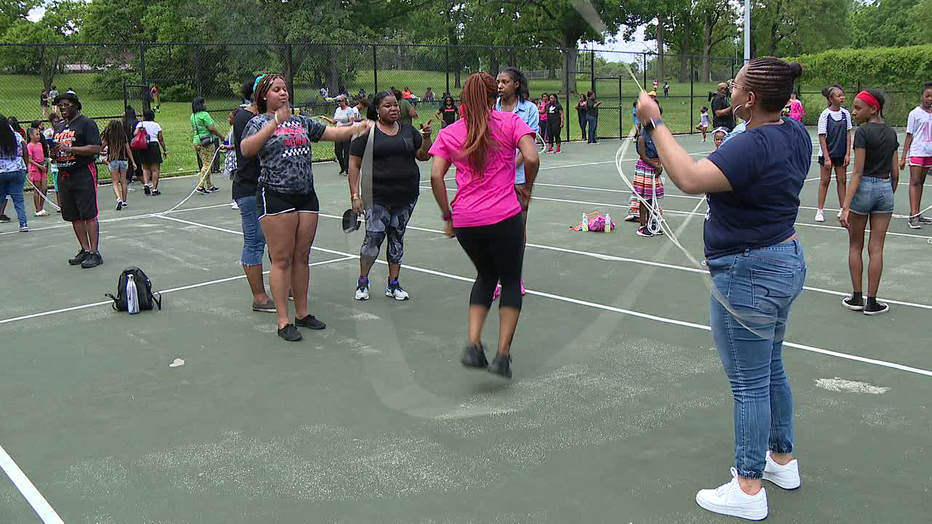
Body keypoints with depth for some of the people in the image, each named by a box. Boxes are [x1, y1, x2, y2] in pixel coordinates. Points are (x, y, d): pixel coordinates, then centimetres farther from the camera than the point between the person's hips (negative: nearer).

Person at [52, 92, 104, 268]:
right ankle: (85, 250, 18)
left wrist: (70, 149, -20)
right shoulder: (58, 126, 20)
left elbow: (96, 148, -14)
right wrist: (54, 152, 3)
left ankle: (94, 252, -6)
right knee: (74, 217, 9)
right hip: (64, 176, 8)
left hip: (84, 174, -8)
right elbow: (56, 149, 27)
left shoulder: (86, 123, -4)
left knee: (89, 215, -8)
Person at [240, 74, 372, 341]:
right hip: (275, 198, -5)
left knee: (301, 257, 11)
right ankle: (283, 322, 2)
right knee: (282, 260, -4)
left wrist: (356, 127, -4)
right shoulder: (259, 122, -1)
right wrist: (275, 123, -25)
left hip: (306, 196, 6)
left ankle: (302, 313, 22)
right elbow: (246, 149, -19)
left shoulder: (301, 121, 15)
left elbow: (332, 133, 14)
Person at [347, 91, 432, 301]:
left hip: (406, 196, 4)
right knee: (374, 237, -7)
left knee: (397, 238, 10)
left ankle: (393, 284, 20)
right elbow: (354, 164, -2)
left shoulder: (408, 131, 12)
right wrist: (355, 195, -8)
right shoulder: (367, 132, -1)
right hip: (378, 197, -4)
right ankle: (362, 282, 11)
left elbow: (423, 156, 13)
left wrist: (426, 137, -6)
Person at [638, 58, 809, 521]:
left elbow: (689, 178, -37)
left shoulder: (751, 146, -26)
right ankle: (782, 460, 39)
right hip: (786, 260, 10)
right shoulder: (795, 135, 4)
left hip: (748, 275, -10)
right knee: (772, 370, 23)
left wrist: (655, 123, -28)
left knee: (749, 384, 1)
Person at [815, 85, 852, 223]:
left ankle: (842, 210, 15)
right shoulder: (825, 115, -11)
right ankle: (820, 210, 9)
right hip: (827, 153, -4)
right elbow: (822, 137, -11)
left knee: (841, 180, 7)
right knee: (824, 181, 2)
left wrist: (847, 154, -2)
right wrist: (826, 158, -14)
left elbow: (848, 134, 5)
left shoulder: (845, 113, 1)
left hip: (841, 153, 4)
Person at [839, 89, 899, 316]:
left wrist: (845, 206, -19)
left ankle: (857, 298, 14)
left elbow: (857, 172, -17)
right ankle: (871, 302, 8)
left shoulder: (863, 132, -11)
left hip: (864, 188, -5)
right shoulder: (891, 133, 8)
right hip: (886, 189, 5)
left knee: (855, 246, 11)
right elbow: (895, 173, 10)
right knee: (876, 249, 5)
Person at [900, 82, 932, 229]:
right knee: (914, 182, -9)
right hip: (916, 152, -5)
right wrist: (903, 157, -7)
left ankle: (917, 214, 12)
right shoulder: (915, 113, -4)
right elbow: (909, 136, -4)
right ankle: (913, 216, -13)